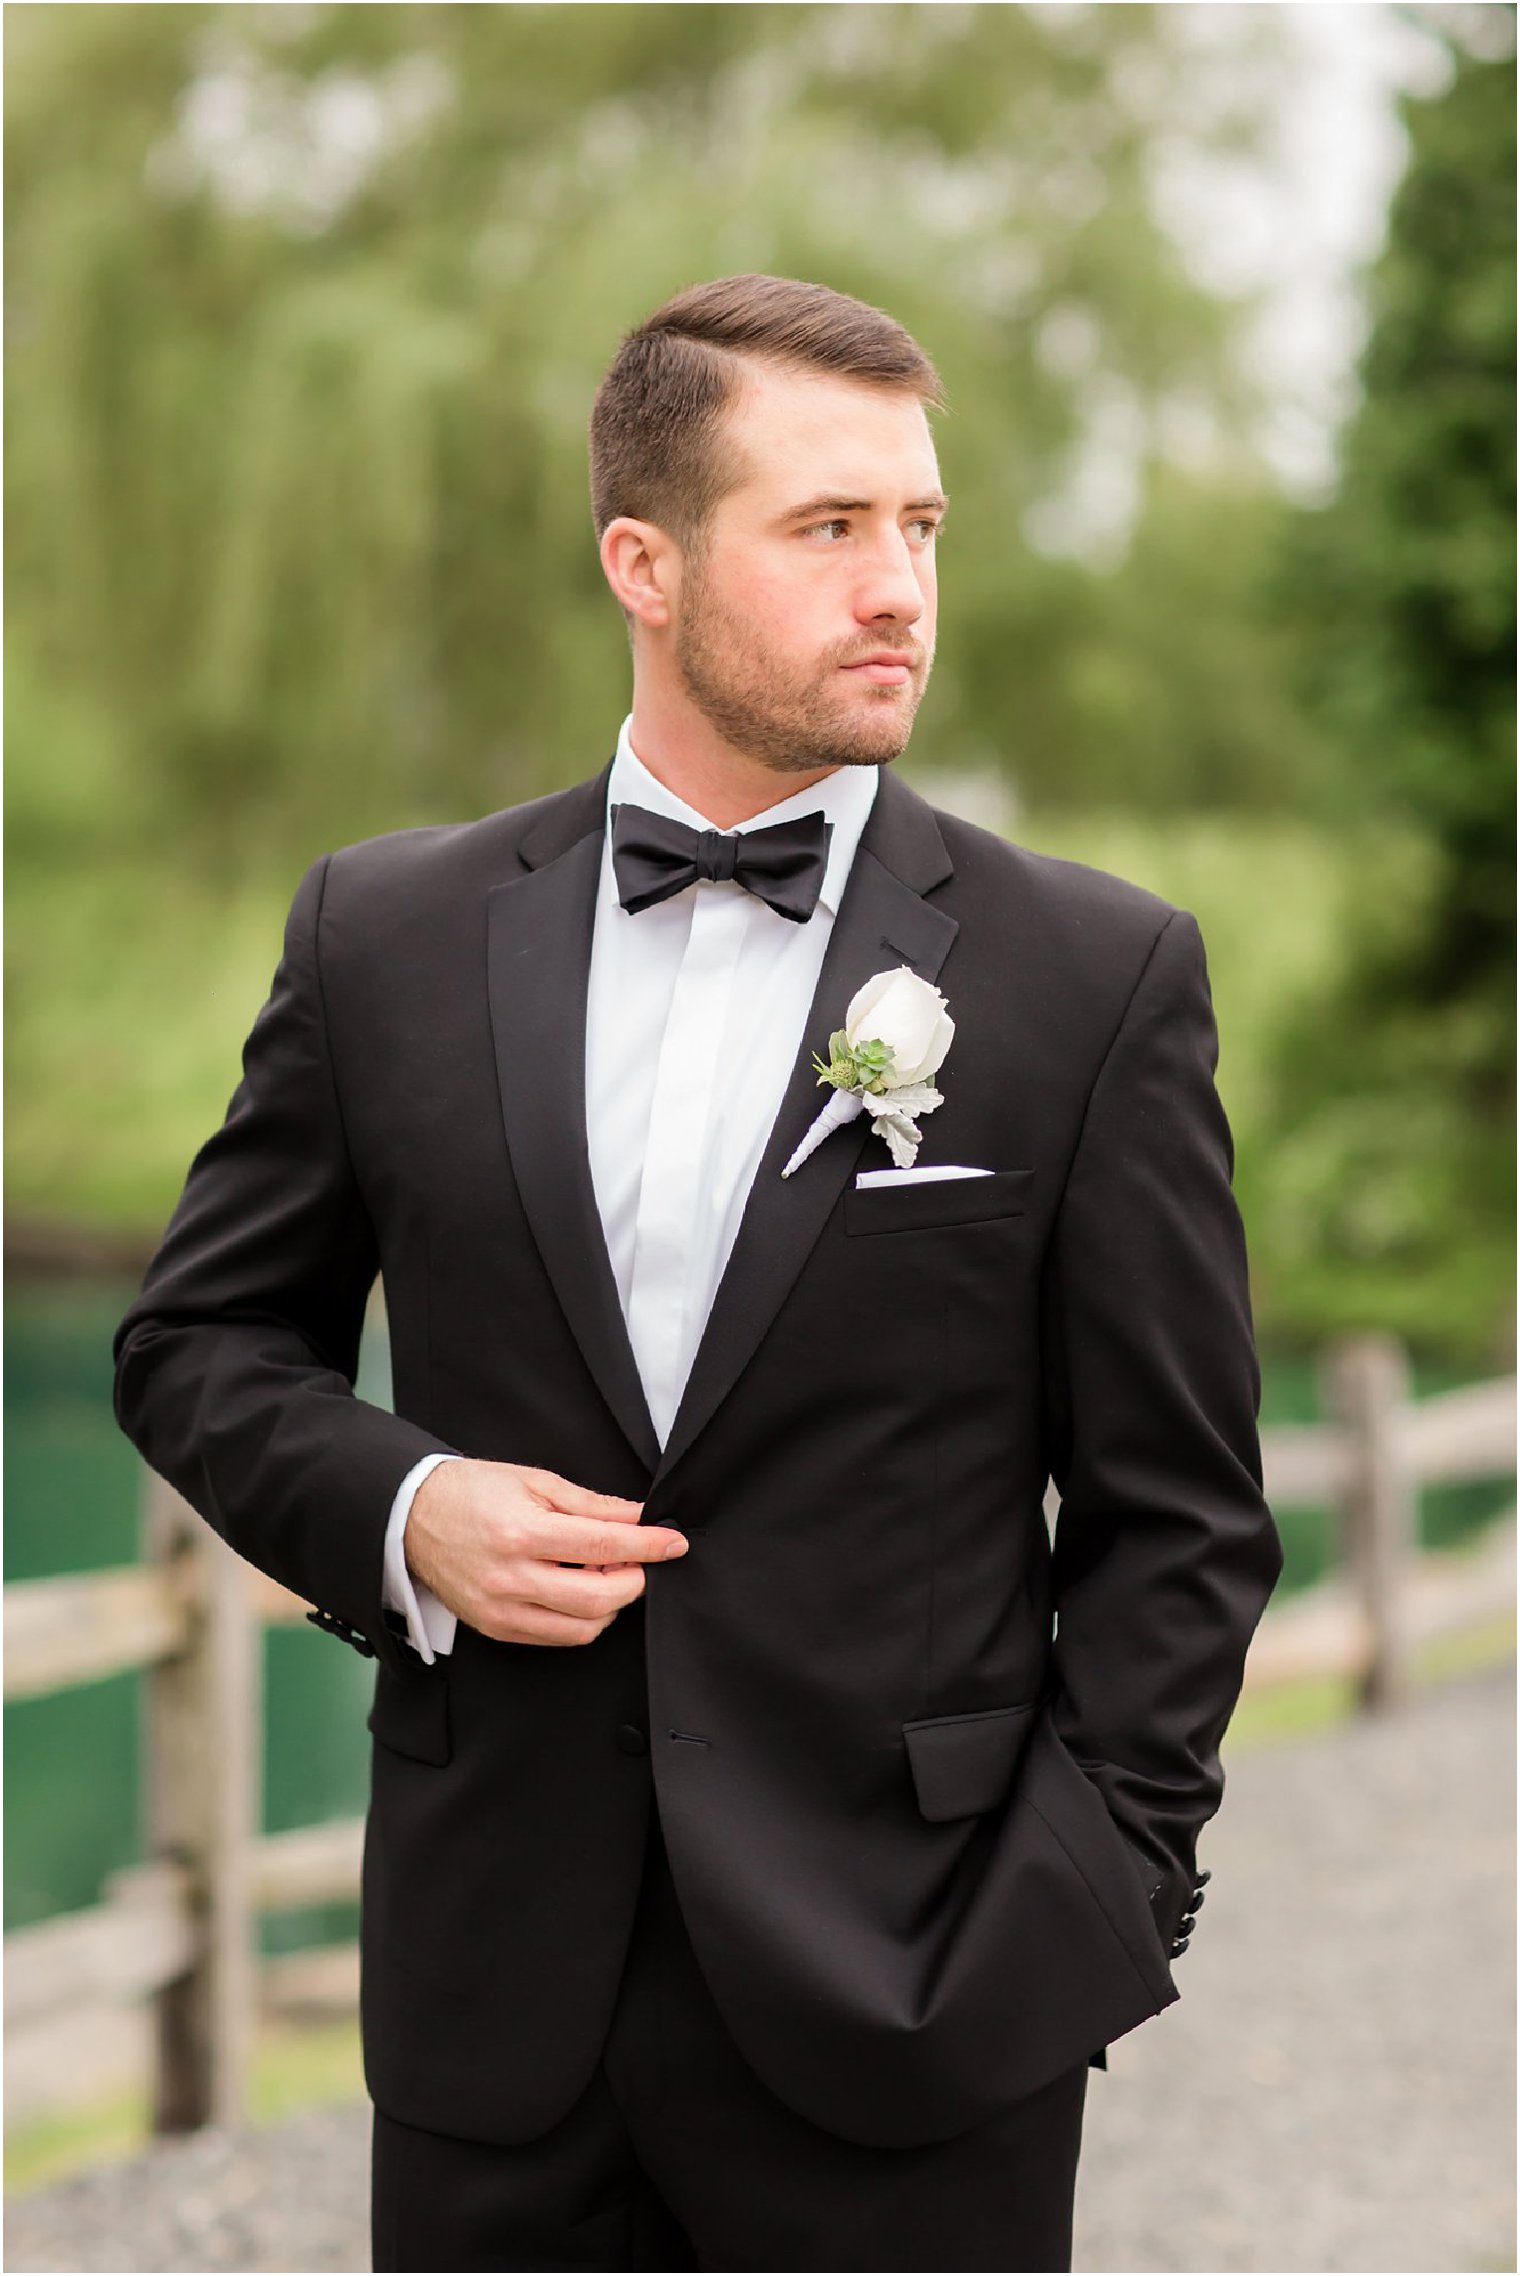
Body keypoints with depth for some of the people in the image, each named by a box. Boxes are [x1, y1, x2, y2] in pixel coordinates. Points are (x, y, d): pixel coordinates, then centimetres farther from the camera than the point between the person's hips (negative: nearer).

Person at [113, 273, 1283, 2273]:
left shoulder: (1100, 978, -1)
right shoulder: (389, 938, 4)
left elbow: (1177, 1511, 1)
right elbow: (199, 1345, 13)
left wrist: (1096, 1912, -7)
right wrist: (398, 1512, -7)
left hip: (911, 2023, -1)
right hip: (497, 2013, 2)